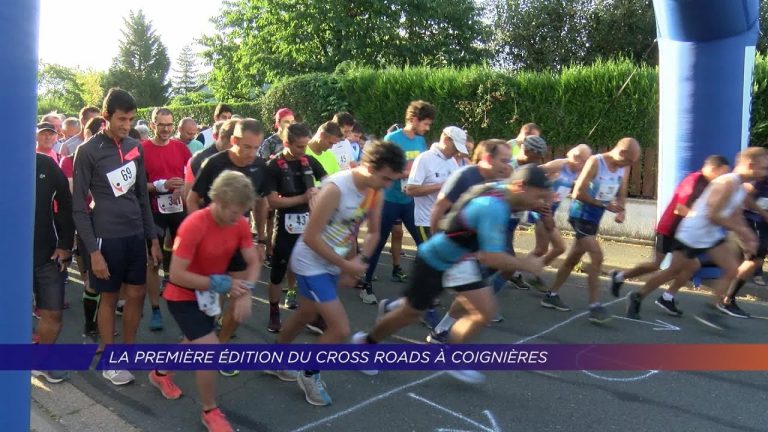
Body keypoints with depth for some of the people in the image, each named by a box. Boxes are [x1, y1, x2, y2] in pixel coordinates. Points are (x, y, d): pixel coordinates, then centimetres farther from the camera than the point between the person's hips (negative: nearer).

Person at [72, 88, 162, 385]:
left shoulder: (135, 148, 7)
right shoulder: (88, 151, -9)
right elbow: (78, 206, -8)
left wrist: (153, 238, 11)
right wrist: (93, 250, -13)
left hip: (135, 235, 5)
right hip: (106, 237, -5)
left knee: (137, 294, 10)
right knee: (109, 298, 6)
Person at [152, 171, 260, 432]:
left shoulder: (240, 224, -13)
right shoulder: (194, 226, -32)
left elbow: (254, 263, -7)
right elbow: (176, 275, -30)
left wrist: (245, 293, -26)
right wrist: (221, 284, -30)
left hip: (208, 294, 7)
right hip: (183, 296, -7)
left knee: (194, 344, 26)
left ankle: (160, 373, 56)